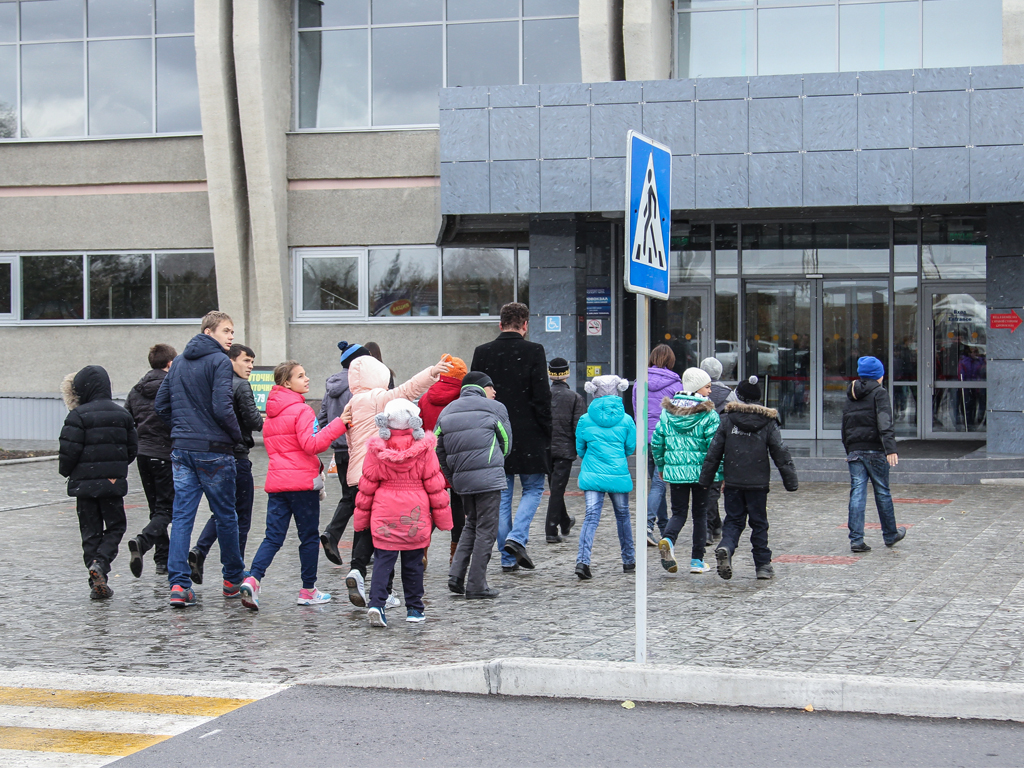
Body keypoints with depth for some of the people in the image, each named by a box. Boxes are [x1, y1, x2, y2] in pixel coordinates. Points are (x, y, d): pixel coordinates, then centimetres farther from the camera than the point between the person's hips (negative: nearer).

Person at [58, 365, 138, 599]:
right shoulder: (121, 414, 5)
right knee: (115, 526, 12)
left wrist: (65, 471, 5)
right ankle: (100, 563, -14)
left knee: (91, 532, 7)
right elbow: (132, 448, 9)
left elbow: (70, 449, -14)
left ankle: (97, 583, 5)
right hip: (113, 483, 2)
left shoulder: (79, 416, -10)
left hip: (85, 483, -2)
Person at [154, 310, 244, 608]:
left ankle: (178, 584, -6)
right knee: (226, 515, 9)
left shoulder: (179, 361, 13)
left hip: (182, 449, 6)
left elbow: (161, 404, 14)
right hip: (214, 450, -6)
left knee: (182, 516, 2)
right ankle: (233, 579, 20)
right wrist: (237, 436, -5)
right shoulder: (219, 362, -10)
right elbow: (221, 408, -19)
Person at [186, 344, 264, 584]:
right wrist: (264, 420, 2)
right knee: (241, 517, 3)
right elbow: (253, 420, -18)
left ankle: (199, 550, -2)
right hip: (236, 455, -7)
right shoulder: (241, 387, -12)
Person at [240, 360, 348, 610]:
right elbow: (311, 444, -21)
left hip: (276, 481, 6)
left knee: (273, 536, 3)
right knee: (309, 536, 7)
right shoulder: (302, 411, -11)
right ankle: (308, 590, 13)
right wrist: (339, 425, -23)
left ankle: (253, 578, -18)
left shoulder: (271, 413, 14)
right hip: (302, 481, -6)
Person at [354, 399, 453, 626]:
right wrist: (442, 517, 6)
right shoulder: (424, 449, -6)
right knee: (413, 562, 10)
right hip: (416, 514, 0)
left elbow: (367, 486, 2)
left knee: (383, 560, 2)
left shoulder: (377, 450, -3)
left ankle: (377, 603, -15)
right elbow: (435, 485, -2)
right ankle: (414, 609, 16)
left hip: (384, 514, 0)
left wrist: (361, 518, 12)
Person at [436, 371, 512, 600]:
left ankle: (456, 575, 8)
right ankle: (476, 586, 0)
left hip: (461, 478, 5)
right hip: (488, 477, -5)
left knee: (472, 525, 21)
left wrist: (452, 477, 17)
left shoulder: (447, 411, 15)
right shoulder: (495, 409, 1)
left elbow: (437, 449, 11)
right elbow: (506, 443, 7)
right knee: (485, 530, 0)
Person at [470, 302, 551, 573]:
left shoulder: (482, 352, 2)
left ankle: (507, 557, 10)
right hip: (528, 436, -3)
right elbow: (542, 397, -10)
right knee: (533, 488, 12)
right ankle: (517, 538, -9)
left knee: (502, 494, 10)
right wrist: (546, 434, 0)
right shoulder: (534, 352, -8)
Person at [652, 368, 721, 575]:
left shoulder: (668, 411, 3)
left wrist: (661, 466, 20)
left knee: (678, 512, 10)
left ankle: (668, 540, -21)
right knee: (700, 514, 11)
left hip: (675, 471, 3)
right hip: (700, 471, -3)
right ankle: (697, 561, 13)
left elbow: (657, 441, 6)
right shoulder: (708, 414, -9)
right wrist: (720, 474, -3)